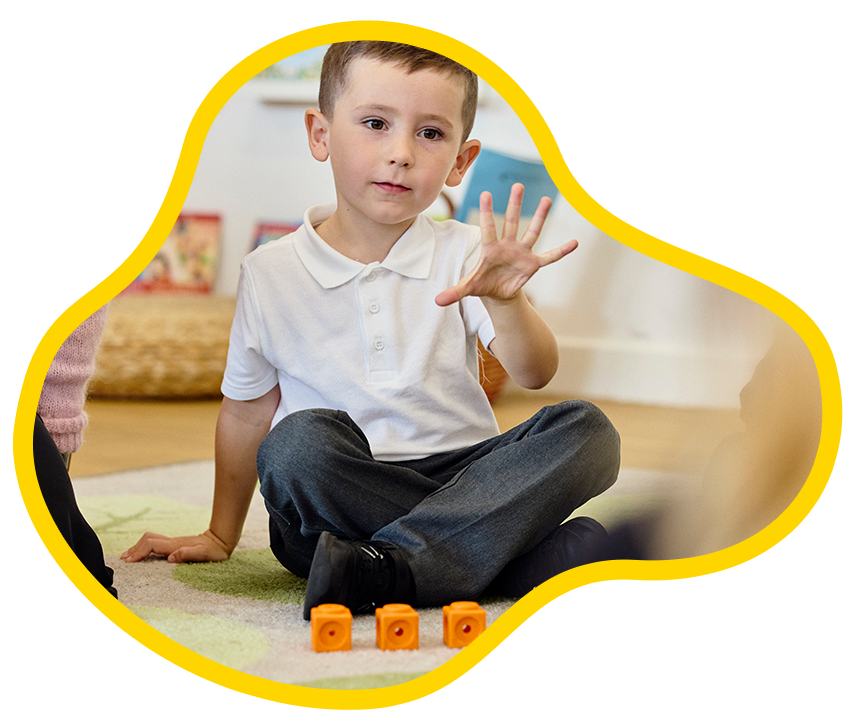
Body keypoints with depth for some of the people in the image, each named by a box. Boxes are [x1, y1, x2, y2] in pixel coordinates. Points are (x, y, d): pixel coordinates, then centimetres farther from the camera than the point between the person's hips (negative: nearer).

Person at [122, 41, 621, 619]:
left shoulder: (463, 256, 2)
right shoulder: (271, 273, 2)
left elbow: (534, 375, -10)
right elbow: (247, 411, 13)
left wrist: (506, 301, -32)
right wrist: (221, 537, 17)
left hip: (462, 472, 2)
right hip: (340, 497, -1)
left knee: (585, 431, -22)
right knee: (297, 443, -33)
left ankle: (390, 568, -34)